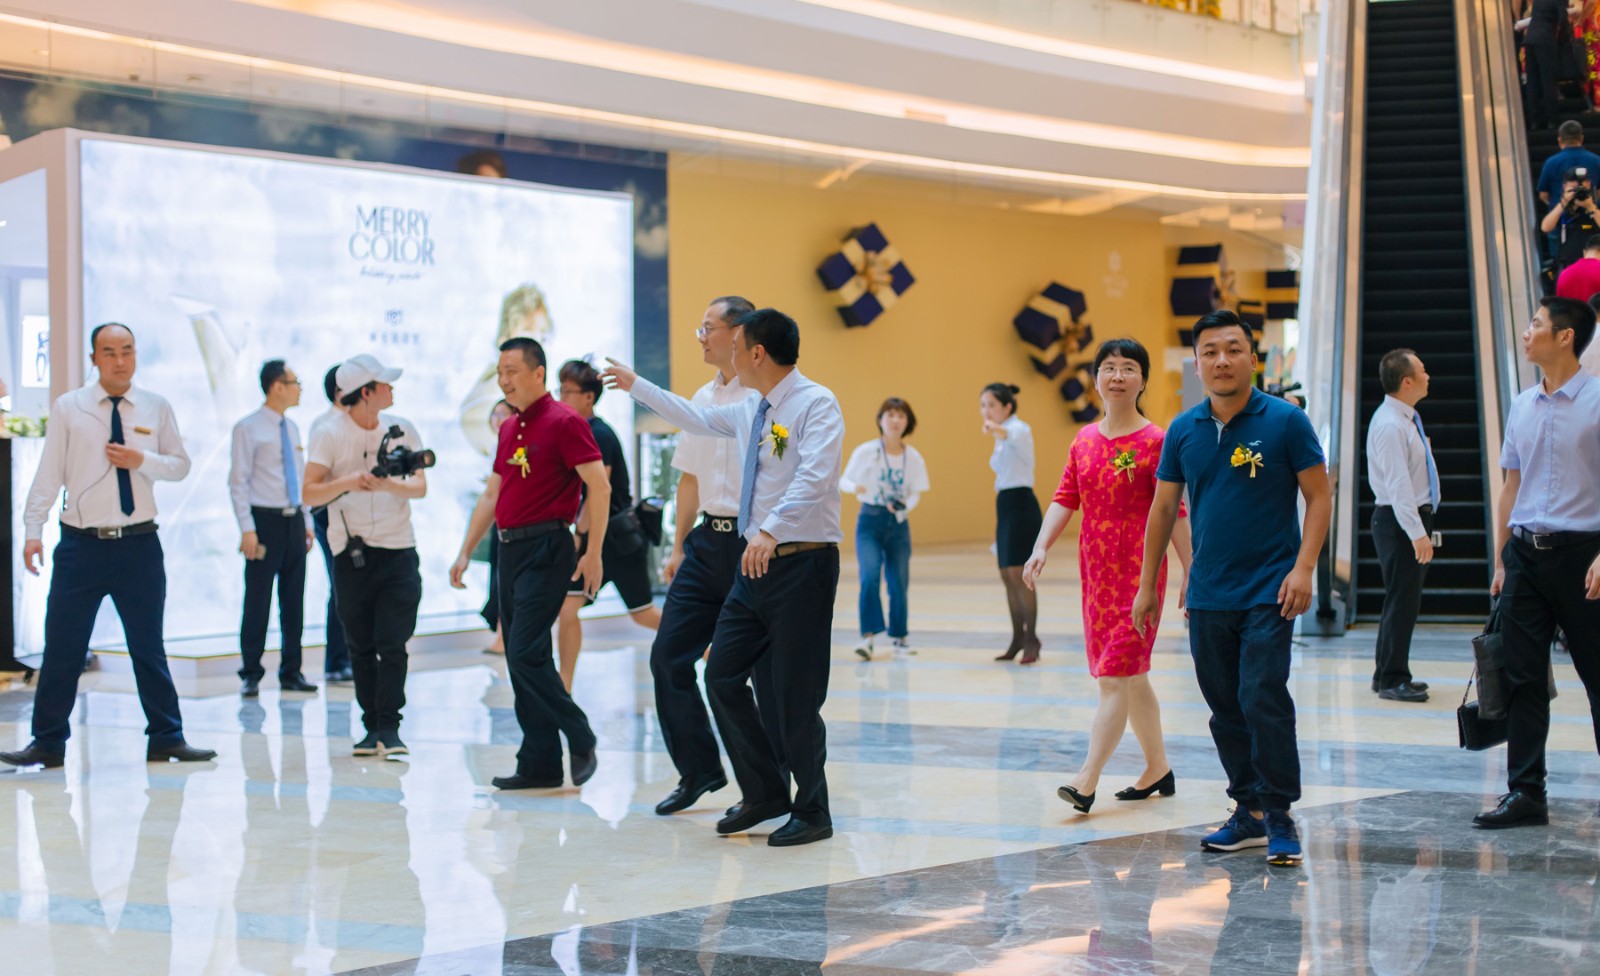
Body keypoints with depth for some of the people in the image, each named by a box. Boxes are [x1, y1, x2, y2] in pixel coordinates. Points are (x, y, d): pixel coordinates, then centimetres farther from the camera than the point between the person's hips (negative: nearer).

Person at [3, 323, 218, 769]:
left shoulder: (157, 409, 5)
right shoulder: (68, 408, 0)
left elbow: (181, 465, 7)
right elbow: (48, 473, -1)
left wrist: (142, 460, -11)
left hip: (139, 544, 1)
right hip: (81, 544, -1)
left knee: (149, 646, 10)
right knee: (62, 647, 1)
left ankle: (167, 739, 18)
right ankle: (48, 744, 11)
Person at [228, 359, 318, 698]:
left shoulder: (292, 428, 14)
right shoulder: (248, 429, -7)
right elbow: (239, 482, -9)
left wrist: (307, 523, 13)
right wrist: (247, 529, -16)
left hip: (294, 521, 6)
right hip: (265, 520, -6)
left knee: (293, 600, 8)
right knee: (258, 600, -4)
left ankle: (291, 672, 15)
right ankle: (251, 674, 4)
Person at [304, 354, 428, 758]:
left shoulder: (402, 430, 5)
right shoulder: (329, 436, -2)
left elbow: (420, 486, 1)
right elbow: (310, 494, -8)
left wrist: (390, 485, -19)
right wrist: (347, 483, -24)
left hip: (398, 548, 1)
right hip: (351, 553, 0)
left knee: (393, 644, -7)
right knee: (361, 646, 5)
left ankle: (389, 728, -5)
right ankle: (372, 727, 12)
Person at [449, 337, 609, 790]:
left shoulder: (563, 421, -9)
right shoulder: (509, 429, 16)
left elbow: (600, 486, -14)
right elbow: (491, 496, 22)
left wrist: (593, 554, -17)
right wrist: (466, 551, 16)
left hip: (546, 550, -9)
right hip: (511, 550, 9)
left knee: (526, 653, -15)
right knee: (520, 659, 7)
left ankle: (581, 739, -1)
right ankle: (540, 765, 12)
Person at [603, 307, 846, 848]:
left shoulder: (816, 404, -13)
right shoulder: (751, 411, 13)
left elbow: (813, 478, -28)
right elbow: (697, 418, 32)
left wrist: (771, 531, -40)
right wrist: (636, 386, 40)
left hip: (802, 563, -9)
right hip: (755, 562, 9)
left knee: (797, 694, -4)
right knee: (723, 677, 7)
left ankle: (812, 813, 12)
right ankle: (764, 793, 21)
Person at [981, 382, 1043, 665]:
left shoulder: (1019, 428, -9)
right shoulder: (1002, 438, 18)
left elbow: (1015, 435, -36)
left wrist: (996, 429, -60)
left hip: (1021, 505, -9)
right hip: (1005, 505, 9)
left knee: (1018, 574, -12)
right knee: (1007, 576, 9)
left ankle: (1031, 639, -7)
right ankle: (1018, 639, 15)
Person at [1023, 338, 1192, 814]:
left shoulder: (1155, 441, -7)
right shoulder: (1084, 440, 9)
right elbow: (1064, 500, 6)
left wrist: (1191, 573, -9)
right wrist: (1041, 548, -8)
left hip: (1140, 572, -6)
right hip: (1095, 571, 6)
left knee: (1116, 675, -10)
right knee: (1130, 674, 14)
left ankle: (1086, 782, -15)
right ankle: (1158, 769, 28)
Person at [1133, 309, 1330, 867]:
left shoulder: (1285, 422, -5)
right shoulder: (1183, 431, 6)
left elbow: (1318, 497, -2)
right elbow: (1163, 509, 13)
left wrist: (1303, 568, -13)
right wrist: (1147, 585, 13)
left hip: (1269, 592, -4)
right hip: (1207, 594, 5)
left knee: (1263, 698, -13)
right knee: (1225, 708, 9)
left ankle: (1280, 817, -3)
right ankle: (1248, 812, 20)